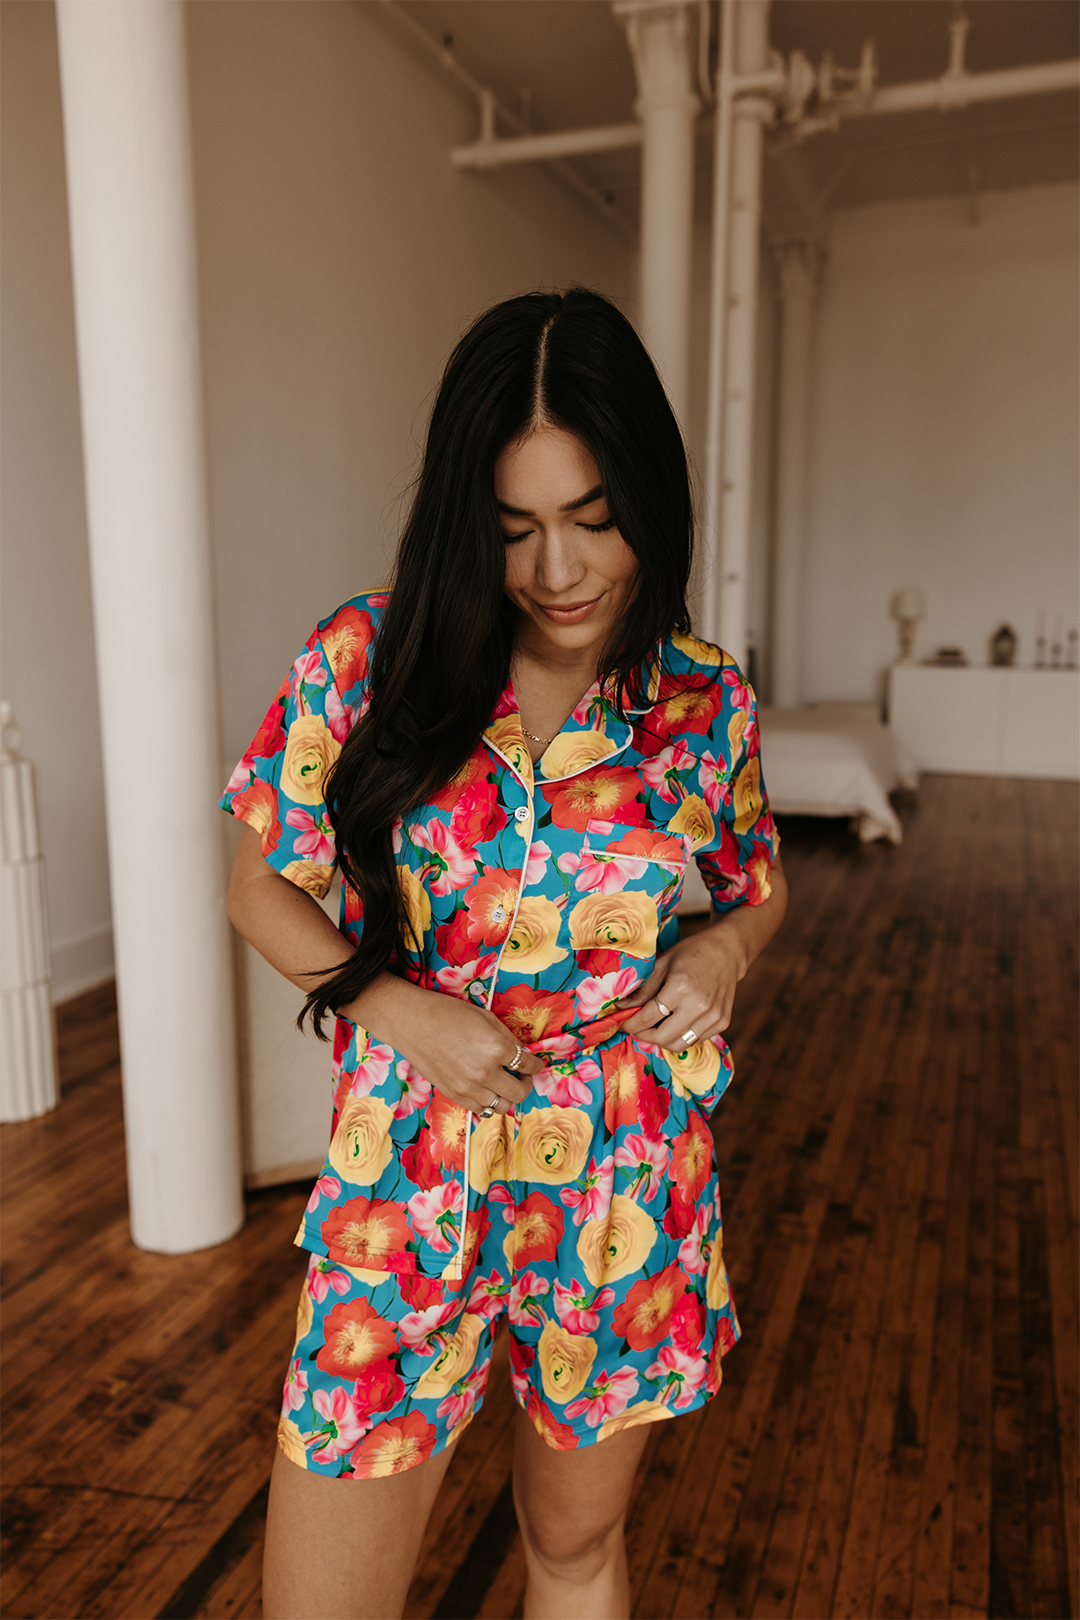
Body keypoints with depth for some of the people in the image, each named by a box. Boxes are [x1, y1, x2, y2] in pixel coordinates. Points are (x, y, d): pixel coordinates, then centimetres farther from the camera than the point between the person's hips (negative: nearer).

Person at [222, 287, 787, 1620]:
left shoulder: (707, 700, -5)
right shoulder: (364, 662, -10)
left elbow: (756, 883, 12)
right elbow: (263, 886, 0)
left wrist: (725, 948, -11)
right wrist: (398, 1008, -16)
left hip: (624, 1201, 2)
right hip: (405, 1192, -1)